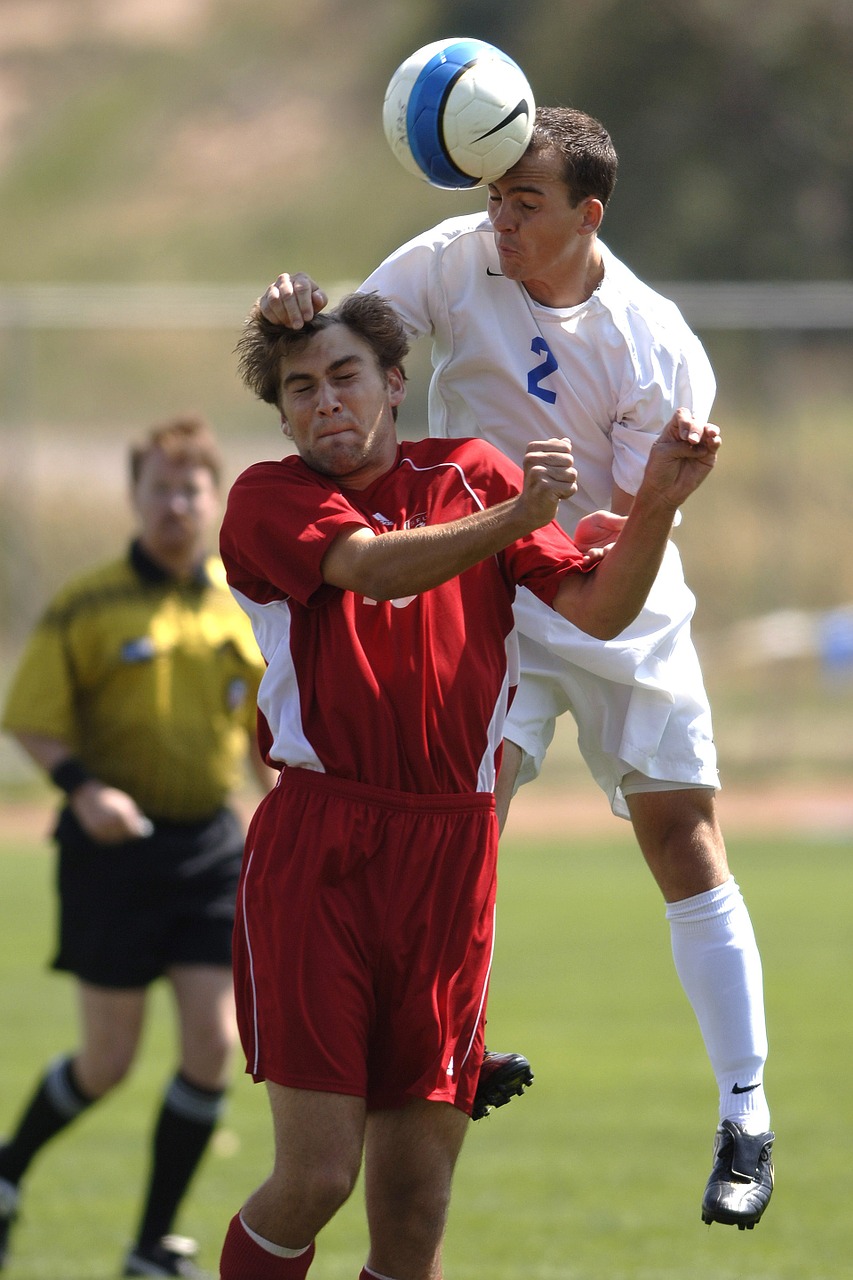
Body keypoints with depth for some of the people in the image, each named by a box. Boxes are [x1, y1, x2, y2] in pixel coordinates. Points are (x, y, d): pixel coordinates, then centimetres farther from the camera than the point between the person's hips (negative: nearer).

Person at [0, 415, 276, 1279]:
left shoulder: (242, 606, 7)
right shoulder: (86, 607, -5)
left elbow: (264, 734, 18)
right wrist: (81, 787, -21)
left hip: (209, 843, 4)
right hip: (115, 845, -4)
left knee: (214, 1042, -7)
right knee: (109, 1060, 0)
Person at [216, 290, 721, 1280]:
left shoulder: (471, 475, 13)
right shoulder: (268, 499, 3)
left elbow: (599, 610, 4)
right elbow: (375, 567, -16)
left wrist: (658, 501, -13)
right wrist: (514, 519, -30)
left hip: (449, 859, 3)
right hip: (315, 852, -3)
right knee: (316, 1175, -13)